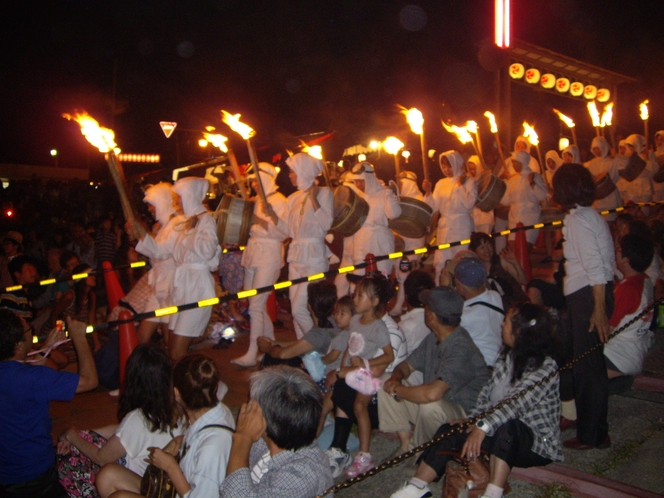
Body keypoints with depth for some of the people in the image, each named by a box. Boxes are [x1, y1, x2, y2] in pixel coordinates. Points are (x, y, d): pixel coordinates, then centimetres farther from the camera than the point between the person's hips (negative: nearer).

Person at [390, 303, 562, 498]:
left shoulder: (545, 366, -18)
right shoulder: (507, 355, 7)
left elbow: (518, 402, -31)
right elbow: (488, 393, 6)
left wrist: (484, 427, -41)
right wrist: (472, 419, -8)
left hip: (537, 443, -7)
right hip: (500, 437, 7)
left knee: (506, 428, -38)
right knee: (450, 431, -11)